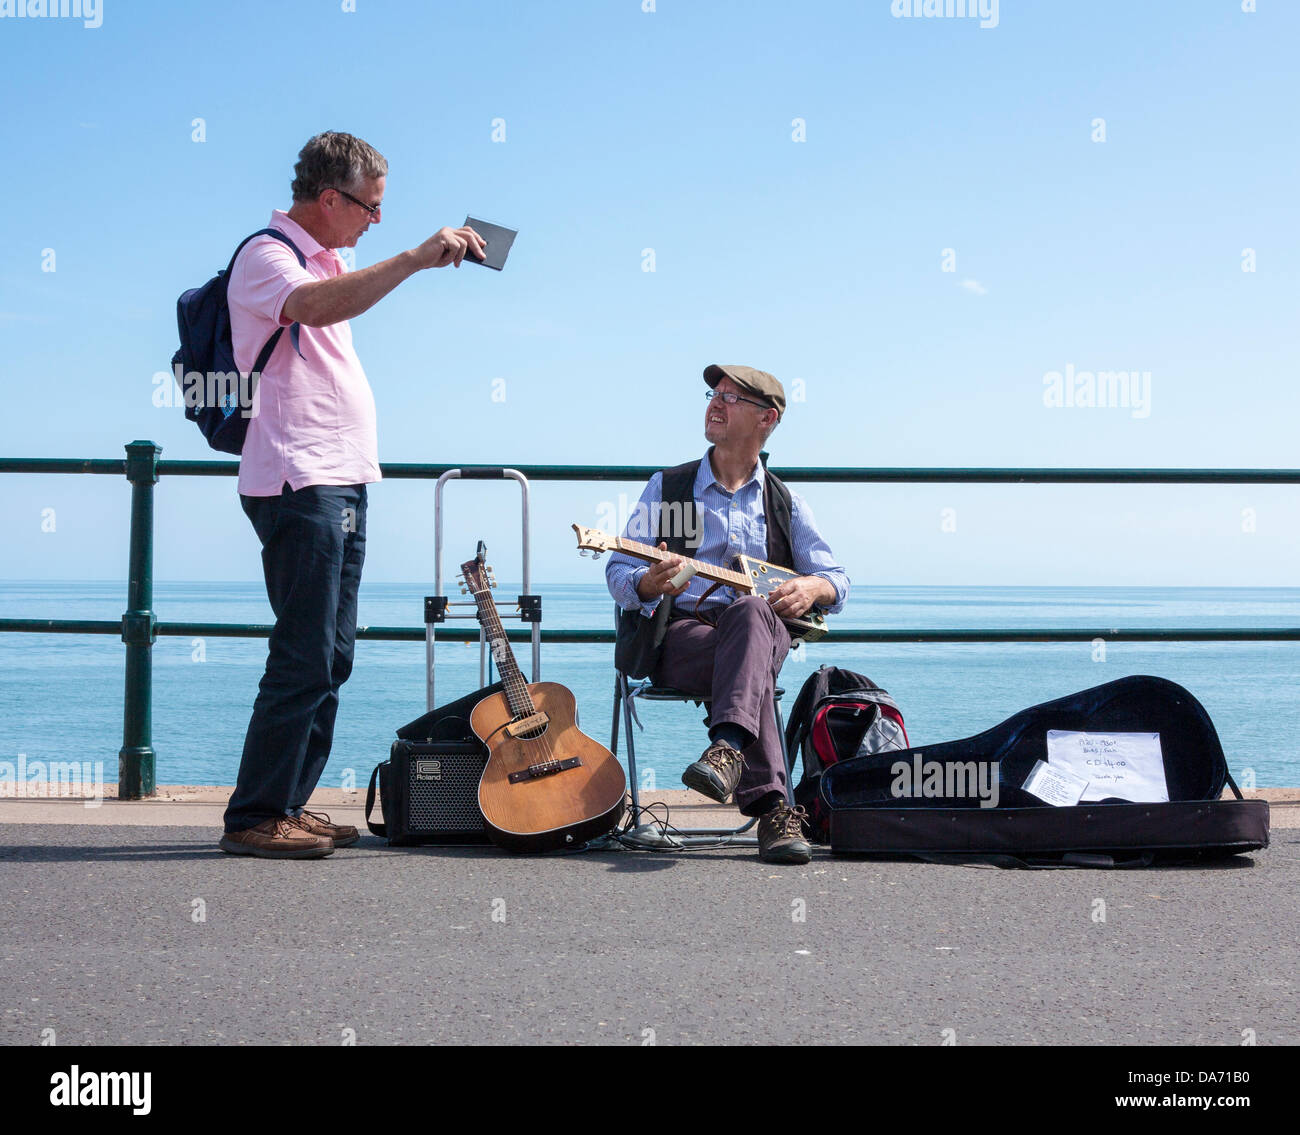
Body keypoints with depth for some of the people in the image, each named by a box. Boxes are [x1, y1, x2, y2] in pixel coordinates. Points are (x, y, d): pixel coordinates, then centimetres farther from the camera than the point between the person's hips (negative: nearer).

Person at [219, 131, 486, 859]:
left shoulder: (323, 259, 20)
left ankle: (289, 806, 17)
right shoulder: (268, 257, -10)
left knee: (331, 659, 10)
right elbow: (318, 306, -33)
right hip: (300, 485, -10)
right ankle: (255, 818, -6)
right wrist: (416, 259, -35)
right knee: (304, 659, -11)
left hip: (342, 484, 10)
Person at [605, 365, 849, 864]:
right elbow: (619, 572, 8)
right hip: (679, 632, -1)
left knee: (748, 611, -39)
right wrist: (650, 583, -18)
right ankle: (772, 807, -46)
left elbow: (836, 580, 17)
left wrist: (811, 587, -9)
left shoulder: (785, 504, 19)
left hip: (764, 626, 1)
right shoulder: (666, 487, 15)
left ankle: (729, 748, -58)